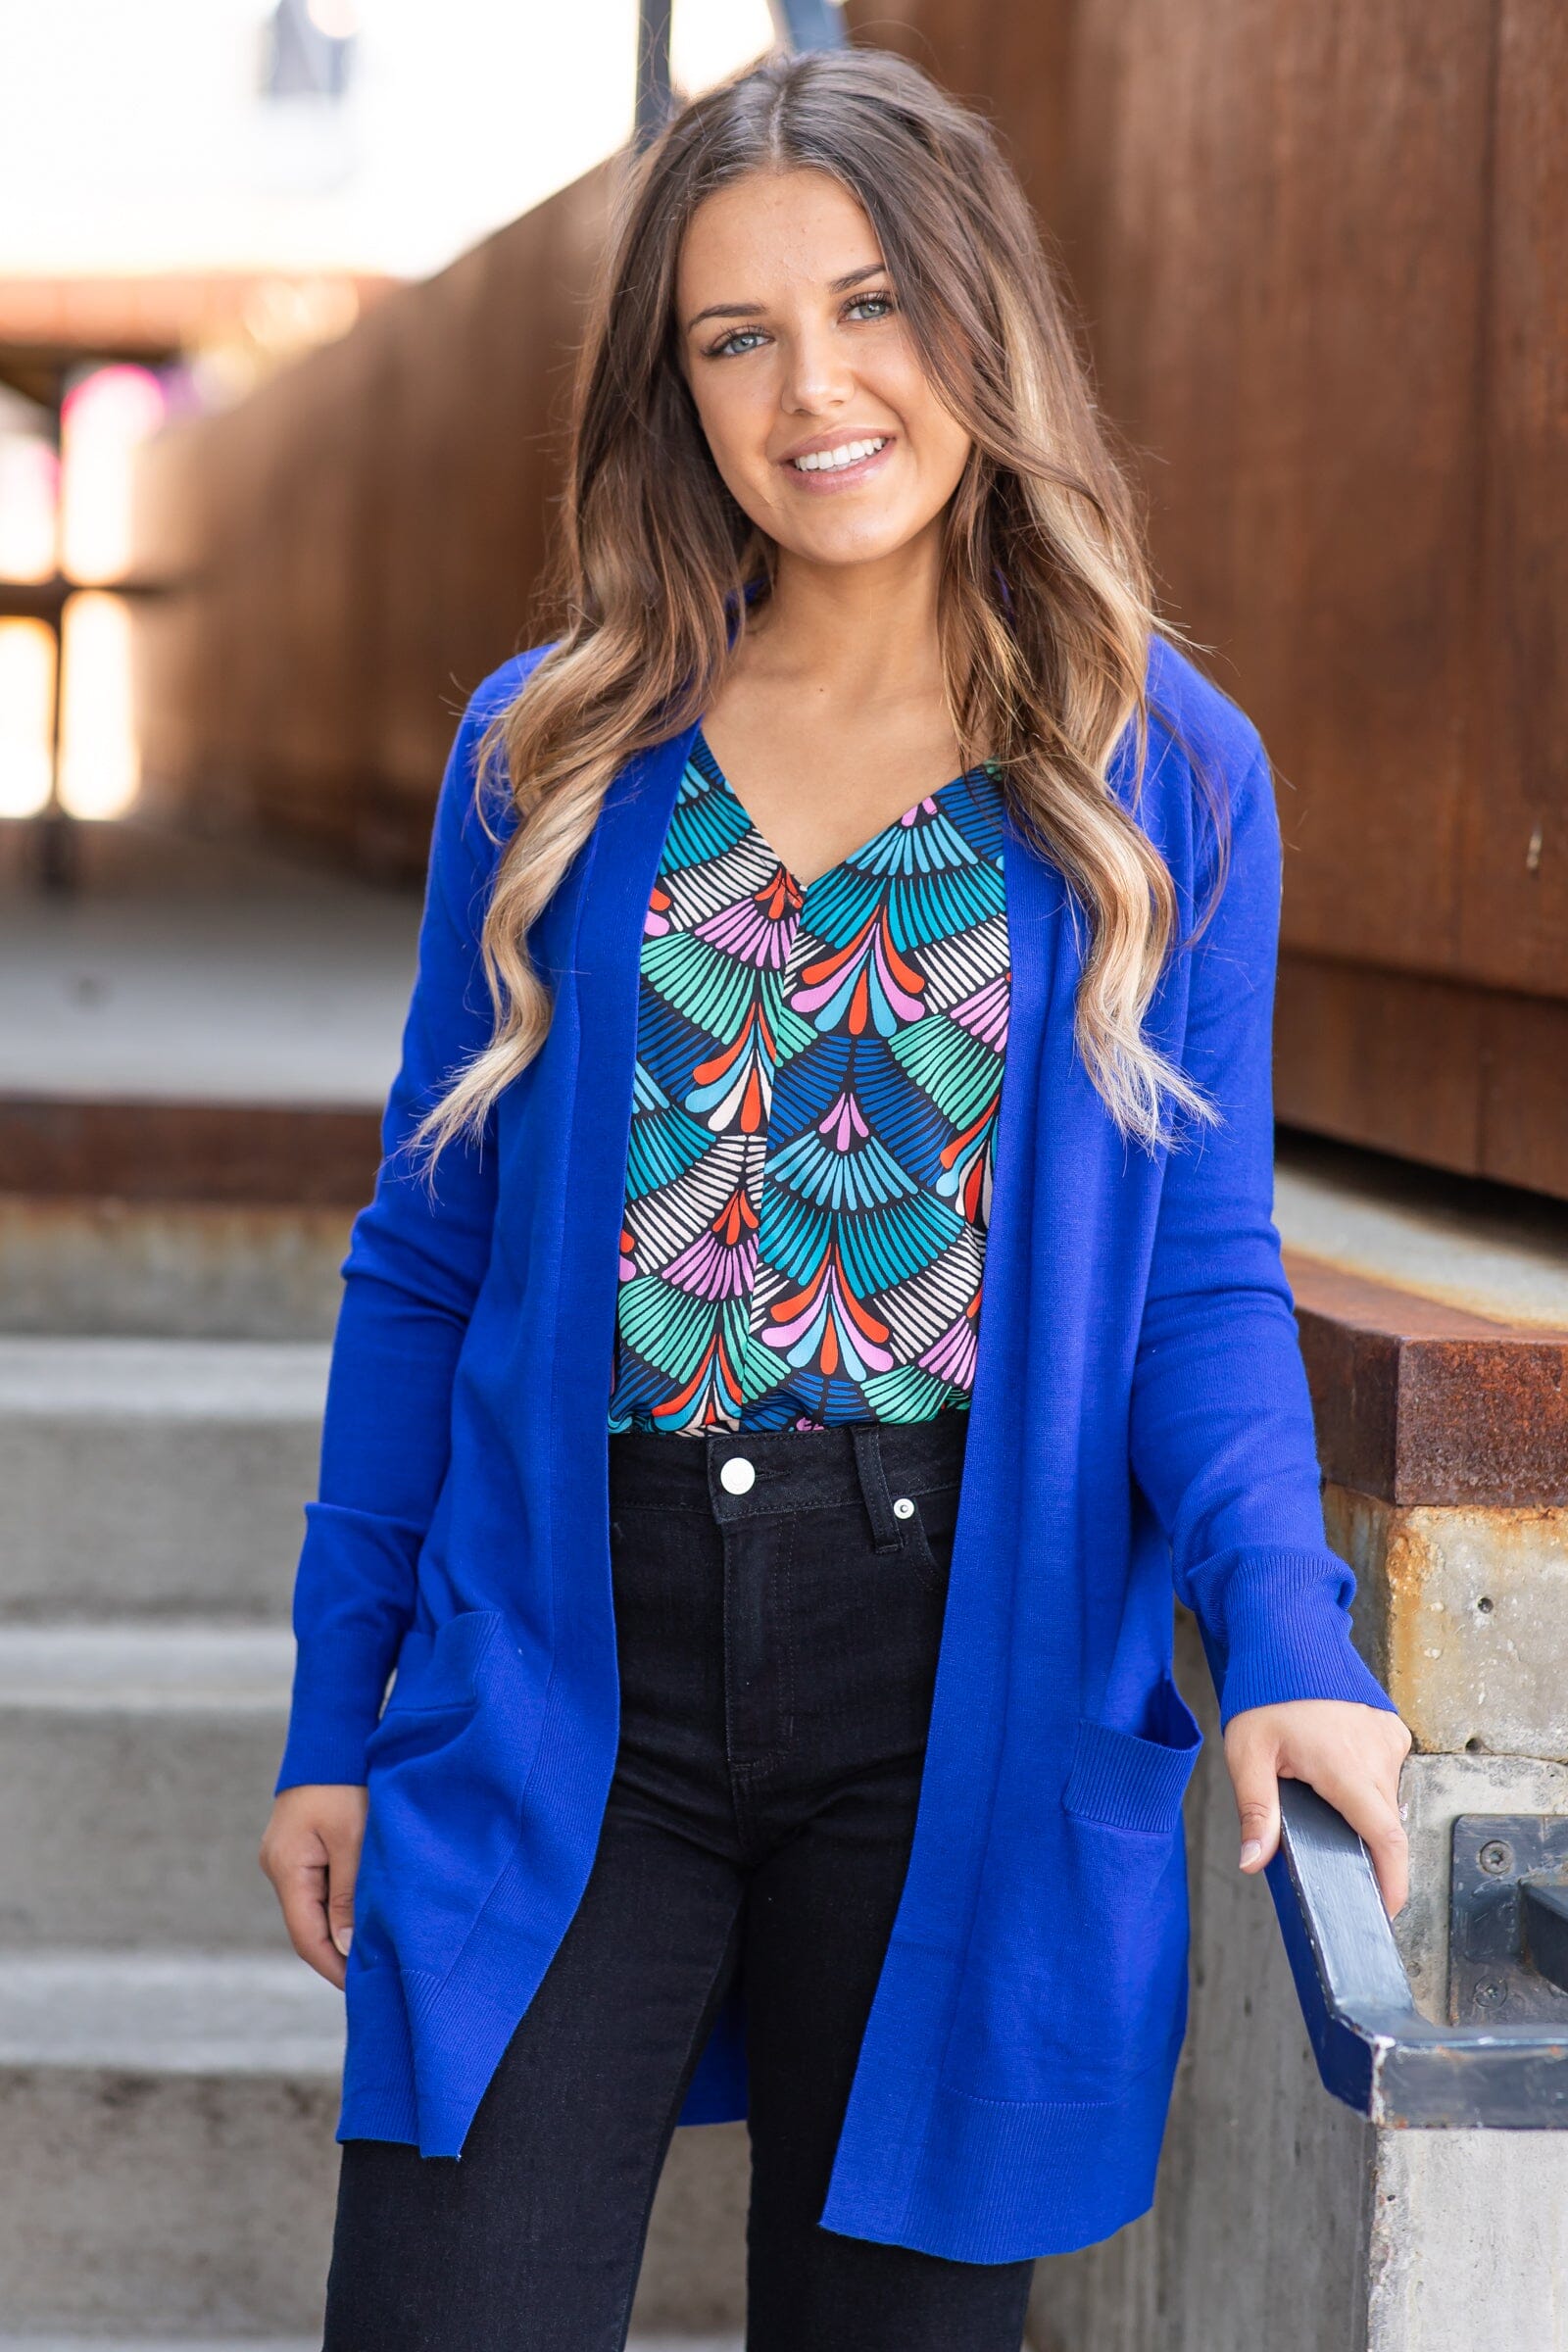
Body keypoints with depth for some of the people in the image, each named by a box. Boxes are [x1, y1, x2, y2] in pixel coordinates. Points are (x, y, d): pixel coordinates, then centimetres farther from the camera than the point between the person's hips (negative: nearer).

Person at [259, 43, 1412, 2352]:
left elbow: (1208, 1274, 1)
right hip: (574, 1670, 1)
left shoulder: (1168, 774, 2)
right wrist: (333, 1718, 7)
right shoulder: (551, 756, 6)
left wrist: (1287, 1633, -16)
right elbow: (430, 1256, 9)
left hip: (976, 1690, 0)